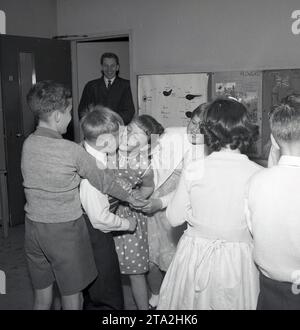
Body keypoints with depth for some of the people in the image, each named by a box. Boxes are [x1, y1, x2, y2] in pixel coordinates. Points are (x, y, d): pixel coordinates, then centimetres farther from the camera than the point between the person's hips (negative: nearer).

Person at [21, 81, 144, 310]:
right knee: (72, 298, 12)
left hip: (34, 225, 6)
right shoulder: (72, 151, -19)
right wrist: (130, 198, 10)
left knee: (42, 297, 19)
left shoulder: (28, 144, -1)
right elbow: (103, 181, -7)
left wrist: (113, 178, 6)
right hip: (64, 229, -6)